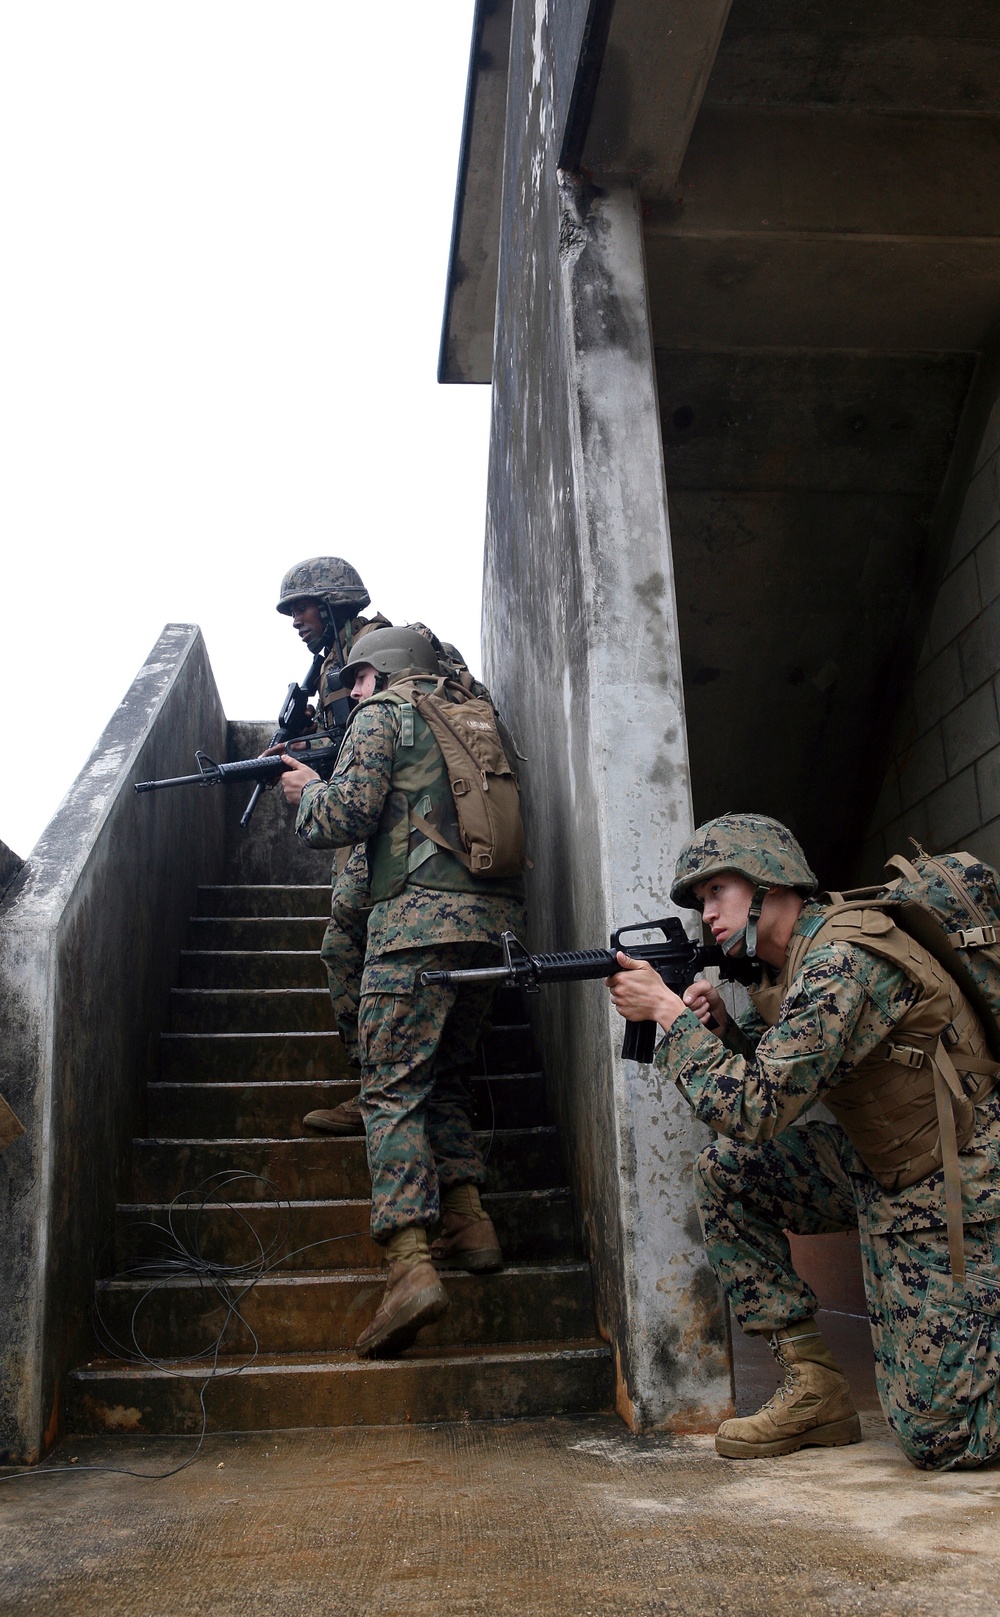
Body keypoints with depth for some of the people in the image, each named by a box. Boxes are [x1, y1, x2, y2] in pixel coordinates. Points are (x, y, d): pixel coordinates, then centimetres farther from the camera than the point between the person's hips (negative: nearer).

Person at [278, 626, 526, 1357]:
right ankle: (469, 1223, 11)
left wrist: (307, 790, 14)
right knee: (444, 1078, 20)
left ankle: (412, 1265, -18)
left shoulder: (383, 716, 4)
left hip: (420, 919, -7)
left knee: (394, 1089, -6)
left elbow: (349, 816, -6)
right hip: (492, 920, 7)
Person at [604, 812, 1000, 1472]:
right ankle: (815, 1387, 5)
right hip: (880, 1170, 9)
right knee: (724, 1170, -2)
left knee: (934, 1436, -9)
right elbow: (771, 1078, 11)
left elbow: (755, 1113, -27)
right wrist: (719, 1023, -7)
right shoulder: (791, 961, 5)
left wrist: (668, 1011, -19)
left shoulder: (842, 961, -25)